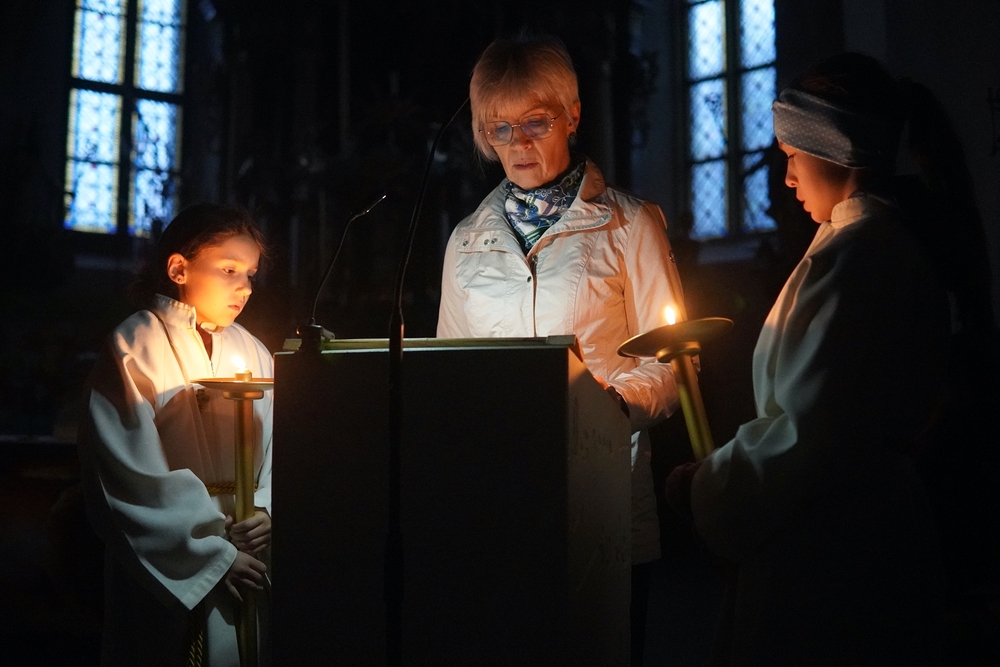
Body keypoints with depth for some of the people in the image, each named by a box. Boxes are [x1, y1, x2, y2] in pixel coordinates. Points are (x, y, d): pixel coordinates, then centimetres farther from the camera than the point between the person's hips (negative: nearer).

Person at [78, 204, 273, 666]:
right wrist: (216, 554, -16)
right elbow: (135, 474, -13)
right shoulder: (135, 347, -7)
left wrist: (267, 509, -15)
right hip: (167, 570, -5)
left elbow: (278, 448, 5)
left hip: (248, 560, 5)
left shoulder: (252, 352, 8)